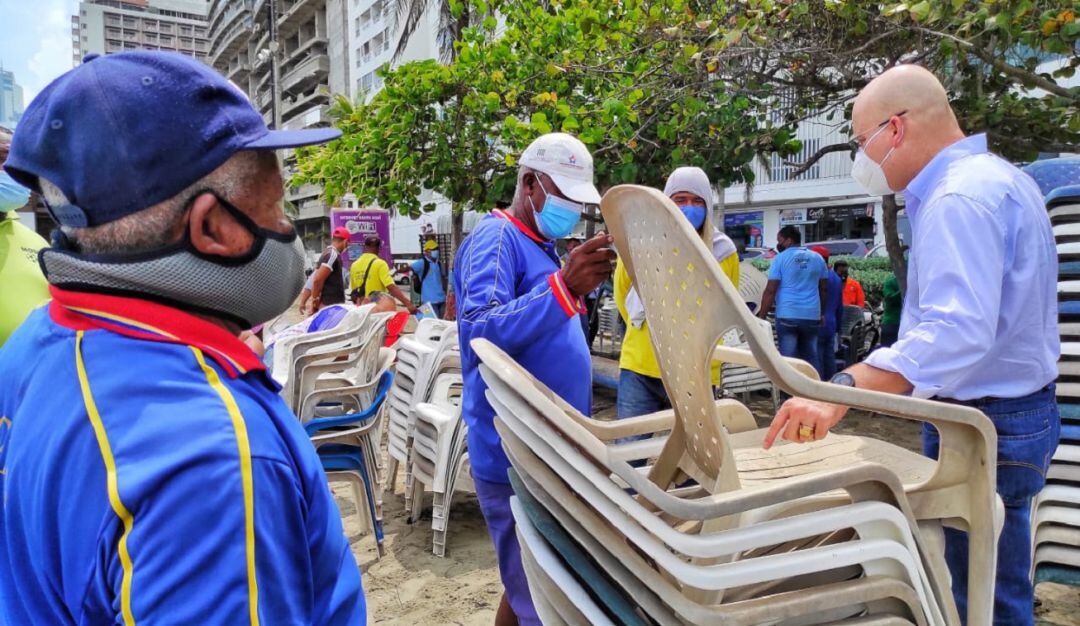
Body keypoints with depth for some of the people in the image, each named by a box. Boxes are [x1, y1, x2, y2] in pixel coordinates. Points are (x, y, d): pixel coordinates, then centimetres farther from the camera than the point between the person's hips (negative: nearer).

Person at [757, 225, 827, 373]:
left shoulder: (780, 258, -2)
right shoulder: (817, 258, 12)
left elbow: (770, 291, -7)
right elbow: (823, 289, 17)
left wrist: (761, 317, -4)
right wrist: (822, 313, 24)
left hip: (787, 316, -4)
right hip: (812, 316, 4)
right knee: (811, 357, 11)